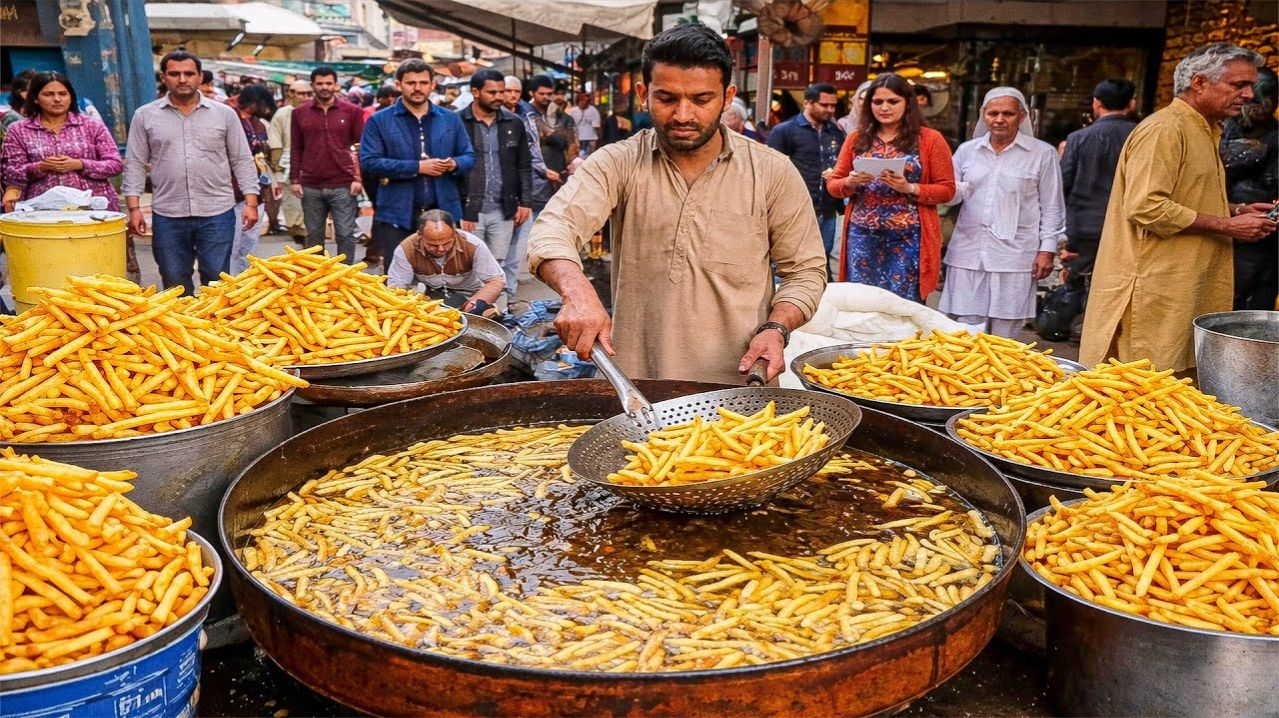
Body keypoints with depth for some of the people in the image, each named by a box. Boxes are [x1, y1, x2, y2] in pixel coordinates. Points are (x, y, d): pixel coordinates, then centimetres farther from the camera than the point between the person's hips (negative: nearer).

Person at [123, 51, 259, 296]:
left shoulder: (224, 114, 6)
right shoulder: (145, 116, 7)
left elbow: (242, 161, 6)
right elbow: (135, 165, 7)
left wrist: (251, 202, -3)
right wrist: (134, 208, -2)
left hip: (217, 213, -1)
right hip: (168, 215, 1)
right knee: (175, 286, 8)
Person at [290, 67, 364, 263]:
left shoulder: (352, 112, 2)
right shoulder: (300, 113, 7)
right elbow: (296, 149, 10)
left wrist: (359, 178, -5)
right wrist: (294, 179, 4)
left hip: (343, 186, -2)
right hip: (310, 187, 2)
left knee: (345, 235, -1)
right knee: (314, 236, 10)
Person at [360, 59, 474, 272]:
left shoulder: (451, 120, 11)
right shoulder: (379, 121, 1)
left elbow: (469, 157, 12)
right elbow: (369, 162, -9)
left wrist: (455, 164, -13)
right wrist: (417, 167, -15)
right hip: (397, 215, -3)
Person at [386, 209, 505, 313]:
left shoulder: (473, 245, -23)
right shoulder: (406, 249, -21)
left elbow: (496, 281, -17)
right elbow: (395, 287, -14)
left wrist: (477, 303, -36)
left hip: (468, 297, 0)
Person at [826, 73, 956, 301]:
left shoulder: (930, 139, 2)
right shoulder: (857, 138, 10)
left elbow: (946, 189, 0)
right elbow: (832, 183, 12)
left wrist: (909, 188, -16)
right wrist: (851, 182, -10)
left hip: (908, 237, -2)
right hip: (862, 235, 3)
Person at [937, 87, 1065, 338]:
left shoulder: (1042, 154, 4)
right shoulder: (967, 150, 11)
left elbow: (1051, 207, 6)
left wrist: (1047, 249, -1)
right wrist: (955, 191, -8)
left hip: (1014, 254, -2)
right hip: (968, 252, 2)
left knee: (1004, 334, 1)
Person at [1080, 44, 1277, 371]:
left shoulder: (1203, 132, 21)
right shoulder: (1164, 129, -12)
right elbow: (1145, 206, -23)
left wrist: (1236, 210, 13)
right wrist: (1227, 226, -16)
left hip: (1190, 288, 10)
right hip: (1155, 291, -10)